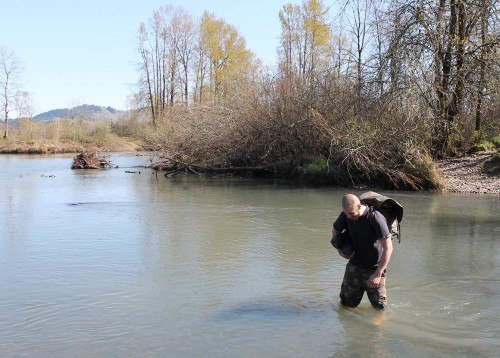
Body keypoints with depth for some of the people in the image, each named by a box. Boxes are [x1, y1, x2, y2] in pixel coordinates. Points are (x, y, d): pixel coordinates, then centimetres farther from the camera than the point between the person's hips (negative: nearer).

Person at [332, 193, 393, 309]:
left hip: (374, 268, -4)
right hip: (354, 265, 4)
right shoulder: (346, 215, -10)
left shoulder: (376, 218, -25)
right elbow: (335, 231, 12)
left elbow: (388, 248, -24)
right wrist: (340, 250, -6)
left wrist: (378, 274, -27)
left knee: (379, 306, 7)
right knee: (347, 303, 10)